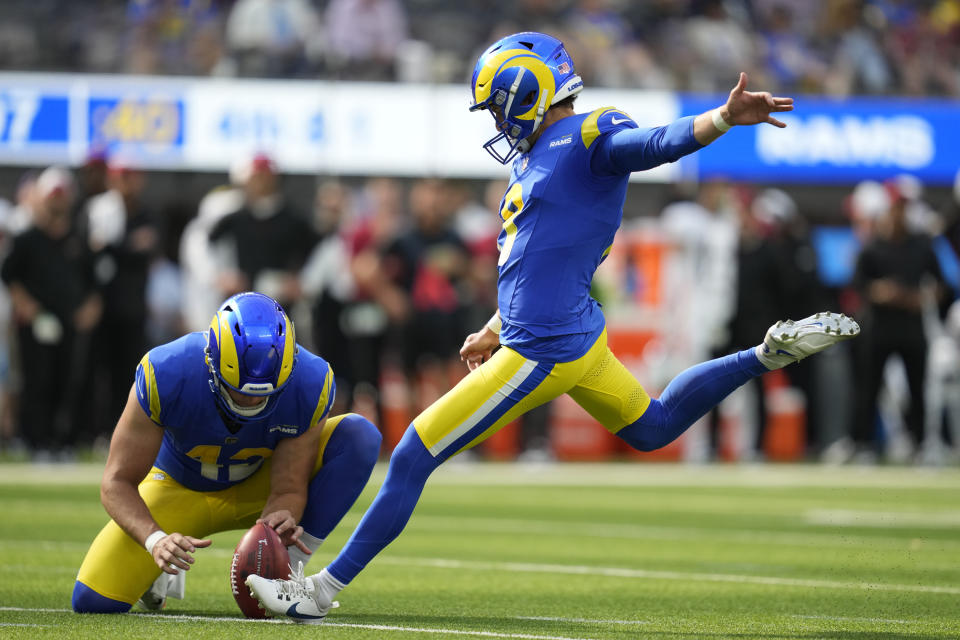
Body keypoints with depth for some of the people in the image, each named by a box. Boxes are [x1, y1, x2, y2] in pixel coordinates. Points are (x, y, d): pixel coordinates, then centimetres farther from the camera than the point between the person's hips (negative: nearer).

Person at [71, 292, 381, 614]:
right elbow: (118, 482, -27)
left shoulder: (310, 385, -31)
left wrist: (280, 519, -47)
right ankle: (164, 571, 17)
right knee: (93, 601, -19)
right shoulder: (166, 376, -35)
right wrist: (156, 539, -45)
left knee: (359, 436, -26)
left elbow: (287, 490, -22)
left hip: (256, 489, 1)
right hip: (180, 487, -1)